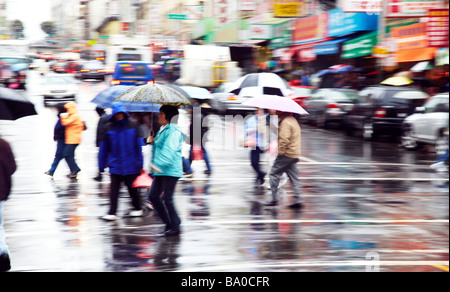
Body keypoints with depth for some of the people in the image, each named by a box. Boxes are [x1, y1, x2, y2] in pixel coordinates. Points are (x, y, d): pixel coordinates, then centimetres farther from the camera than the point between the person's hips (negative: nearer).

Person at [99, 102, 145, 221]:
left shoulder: (133, 124, -1)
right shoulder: (109, 127, 2)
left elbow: (139, 144, 1)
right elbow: (104, 147, 7)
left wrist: (140, 162, -1)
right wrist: (102, 165, 8)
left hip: (131, 165, -1)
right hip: (115, 165, 1)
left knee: (132, 188, 11)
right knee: (114, 190, -4)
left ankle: (138, 209, 30)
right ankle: (112, 213, -1)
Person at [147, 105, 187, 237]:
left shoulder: (173, 130, -13)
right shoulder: (162, 130, 19)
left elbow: (170, 150, -23)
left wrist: (159, 164, -30)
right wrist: (152, 142, 11)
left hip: (170, 170, -10)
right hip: (160, 171, 10)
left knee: (167, 199, -8)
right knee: (153, 196, 8)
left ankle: (175, 227, 3)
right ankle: (168, 223, 17)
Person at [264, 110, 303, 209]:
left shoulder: (285, 122, -15)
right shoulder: (293, 120, 17)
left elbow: (284, 139, -24)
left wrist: (280, 151, -18)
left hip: (286, 154, -10)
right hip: (295, 155, 10)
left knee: (274, 173, -1)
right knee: (294, 177, 9)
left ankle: (274, 199, 0)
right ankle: (297, 200, 5)